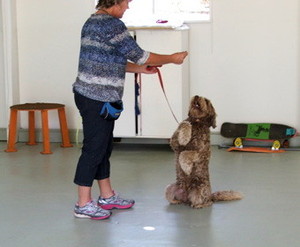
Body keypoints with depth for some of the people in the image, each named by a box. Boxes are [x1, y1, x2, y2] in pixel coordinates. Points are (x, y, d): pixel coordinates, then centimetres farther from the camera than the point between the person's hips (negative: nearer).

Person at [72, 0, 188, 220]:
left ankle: (107, 197, 27)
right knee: (94, 149, -3)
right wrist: (172, 59, -1)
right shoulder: (112, 24, -16)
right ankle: (84, 204, 5)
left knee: (103, 147, 17)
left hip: (90, 94, 10)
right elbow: (138, 54, -13)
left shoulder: (93, 22, 15)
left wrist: (139, 69, 19)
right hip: (98, 99, -10)